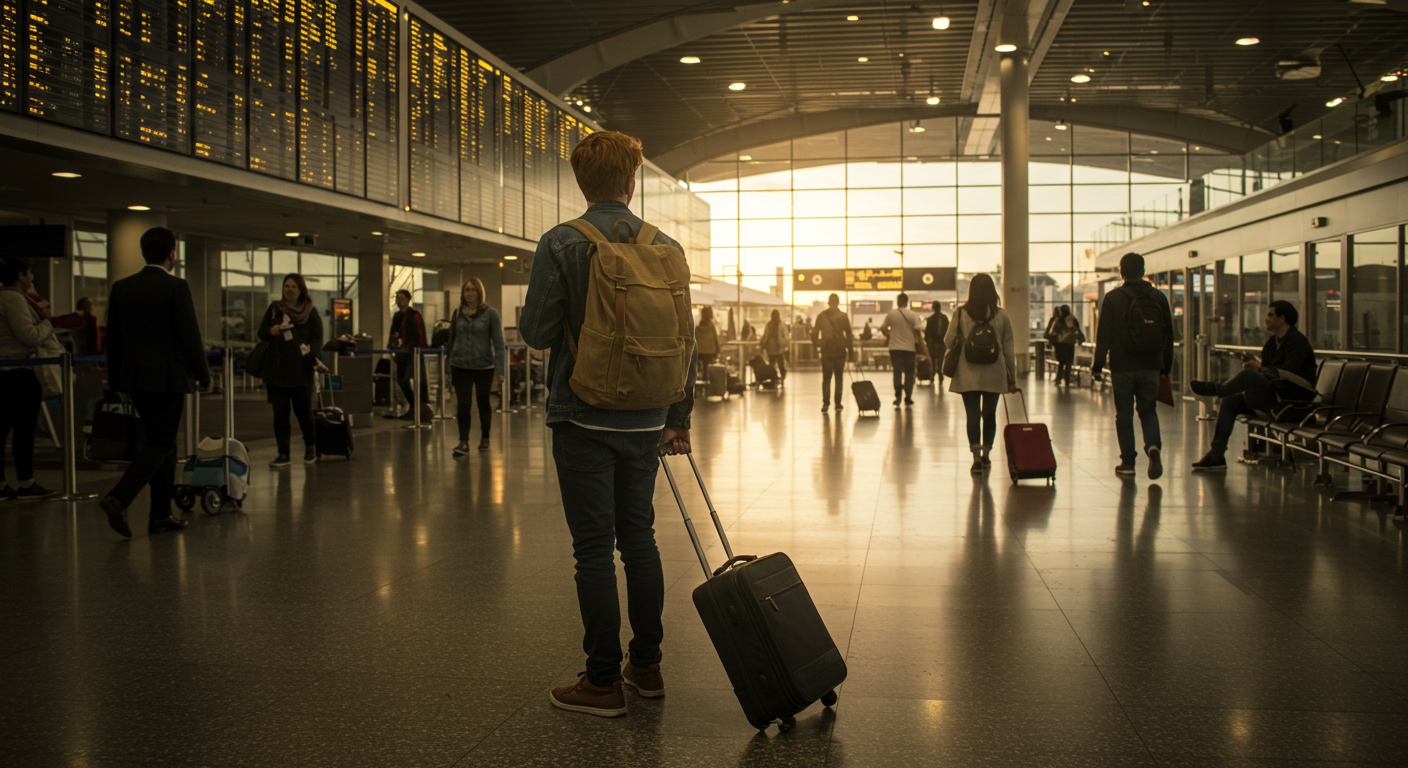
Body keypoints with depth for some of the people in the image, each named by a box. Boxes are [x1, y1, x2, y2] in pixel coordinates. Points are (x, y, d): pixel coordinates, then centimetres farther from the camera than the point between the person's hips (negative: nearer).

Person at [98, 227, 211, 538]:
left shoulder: (121, 288, 8)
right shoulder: (176, 287, -11)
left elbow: (113, 339, 13)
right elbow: (190, 337, -12)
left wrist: (118, 381, 20)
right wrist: (203, 375, -2)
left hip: (134, 378, 7)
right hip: (168, 378, -7)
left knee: (163, 442, 14)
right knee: (160, 443, -2)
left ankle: (161, 515, 15)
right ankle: (118, 498, -19)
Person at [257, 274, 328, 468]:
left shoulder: (311, 311, 6)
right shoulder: (274, 309, 12)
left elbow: (317, 338, 0)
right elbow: (261, 333, 11)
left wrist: (316, 358, -16)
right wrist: (270, 331, -12)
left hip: (301, 369, -2)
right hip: (276, 369, 2)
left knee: (303, 409, -2)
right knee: (280, 412, 1)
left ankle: (310, 447, 22)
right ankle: (283, 454, 7)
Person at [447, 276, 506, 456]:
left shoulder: (490, 313, -6)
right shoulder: (458, 313, 4)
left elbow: (499, 343, -9)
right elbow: (451, 340, 10)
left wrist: (500, 370, -15)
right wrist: (448, 363, 10)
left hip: (484, 366, -2)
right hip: (460, 366, 2)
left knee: (483, 402, 13)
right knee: (463, 404, -6)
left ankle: (485, 438, 30)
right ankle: (463, 442, -5)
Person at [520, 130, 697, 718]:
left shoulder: (561, 244, -9)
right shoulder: (667, 248, 4)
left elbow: (536, 332, -11)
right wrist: (679, 419, 15)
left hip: (585, 418, -4)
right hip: (646, 420, 4)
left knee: (594, 546, 1)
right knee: (639, 536, 15)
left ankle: (603, 681, 8)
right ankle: (646, 665, 23)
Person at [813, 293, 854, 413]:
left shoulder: (821, 316, 1)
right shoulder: (843, 316, -3)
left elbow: (815, 333, 4)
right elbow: (848, 334, -3)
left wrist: (816, 345, 18)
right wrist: (850, 349, 4)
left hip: (826, 350, 1)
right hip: (840, 350, -1)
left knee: (826, 377, 3)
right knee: (838, 377, 10)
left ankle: (826, 403, -9)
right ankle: (838, 403, 7)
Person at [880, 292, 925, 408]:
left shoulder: (891, 314, 0)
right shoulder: (912, 315, -6)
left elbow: (883, 329, 6)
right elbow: (917, 332, -8)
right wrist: (922, 346, 0)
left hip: (895, 347, 1)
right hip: (909, 347, -1)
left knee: (897, 372, 5)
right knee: (909, 374, 8)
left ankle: (898, 397, -6)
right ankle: (908, 399, 8)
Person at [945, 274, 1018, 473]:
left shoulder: (960, 314, -6)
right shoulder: (1002, 315, -1)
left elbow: (948, 342, 2)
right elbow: (1009, 349, 2)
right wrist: (1012, 378, 9)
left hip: (968, 375, -2)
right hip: (994, 375, 2)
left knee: (973, 415, 1)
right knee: (990, 415, 15)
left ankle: (977, 458, -9)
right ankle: (986, 455, 26)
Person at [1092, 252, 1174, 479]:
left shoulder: (1113, 298, -6)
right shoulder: (1159, 297, 5)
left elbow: (1104, 334, -7)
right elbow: (1168, 335, 9)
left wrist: (1098, 364, 0)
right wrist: (1166, 365, 18)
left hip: (1122, 367, -3)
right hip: (1151, 367, 3)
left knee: (1124, 414, 6)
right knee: (1148, 410, 14)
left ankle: (1128, 462, 8)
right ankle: (1153, 446, -12)